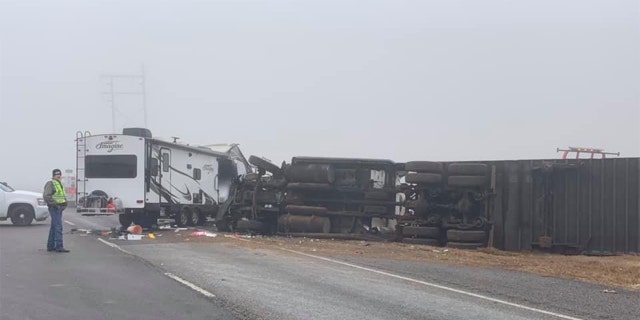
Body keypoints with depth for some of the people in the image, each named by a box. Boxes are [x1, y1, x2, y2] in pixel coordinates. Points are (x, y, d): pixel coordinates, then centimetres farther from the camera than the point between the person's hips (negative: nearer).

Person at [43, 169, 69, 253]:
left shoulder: (59, 184, 20)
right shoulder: (50, 183, -9)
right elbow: (46, 196, -18)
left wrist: (64, 203, 11)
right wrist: (55, 204, -20)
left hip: (59, 208, 10)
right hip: (54, 208, -10)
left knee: (54, 227, 12)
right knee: (58, 227, -15)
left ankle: (50, 246, 16)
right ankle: (59, 247, -19)